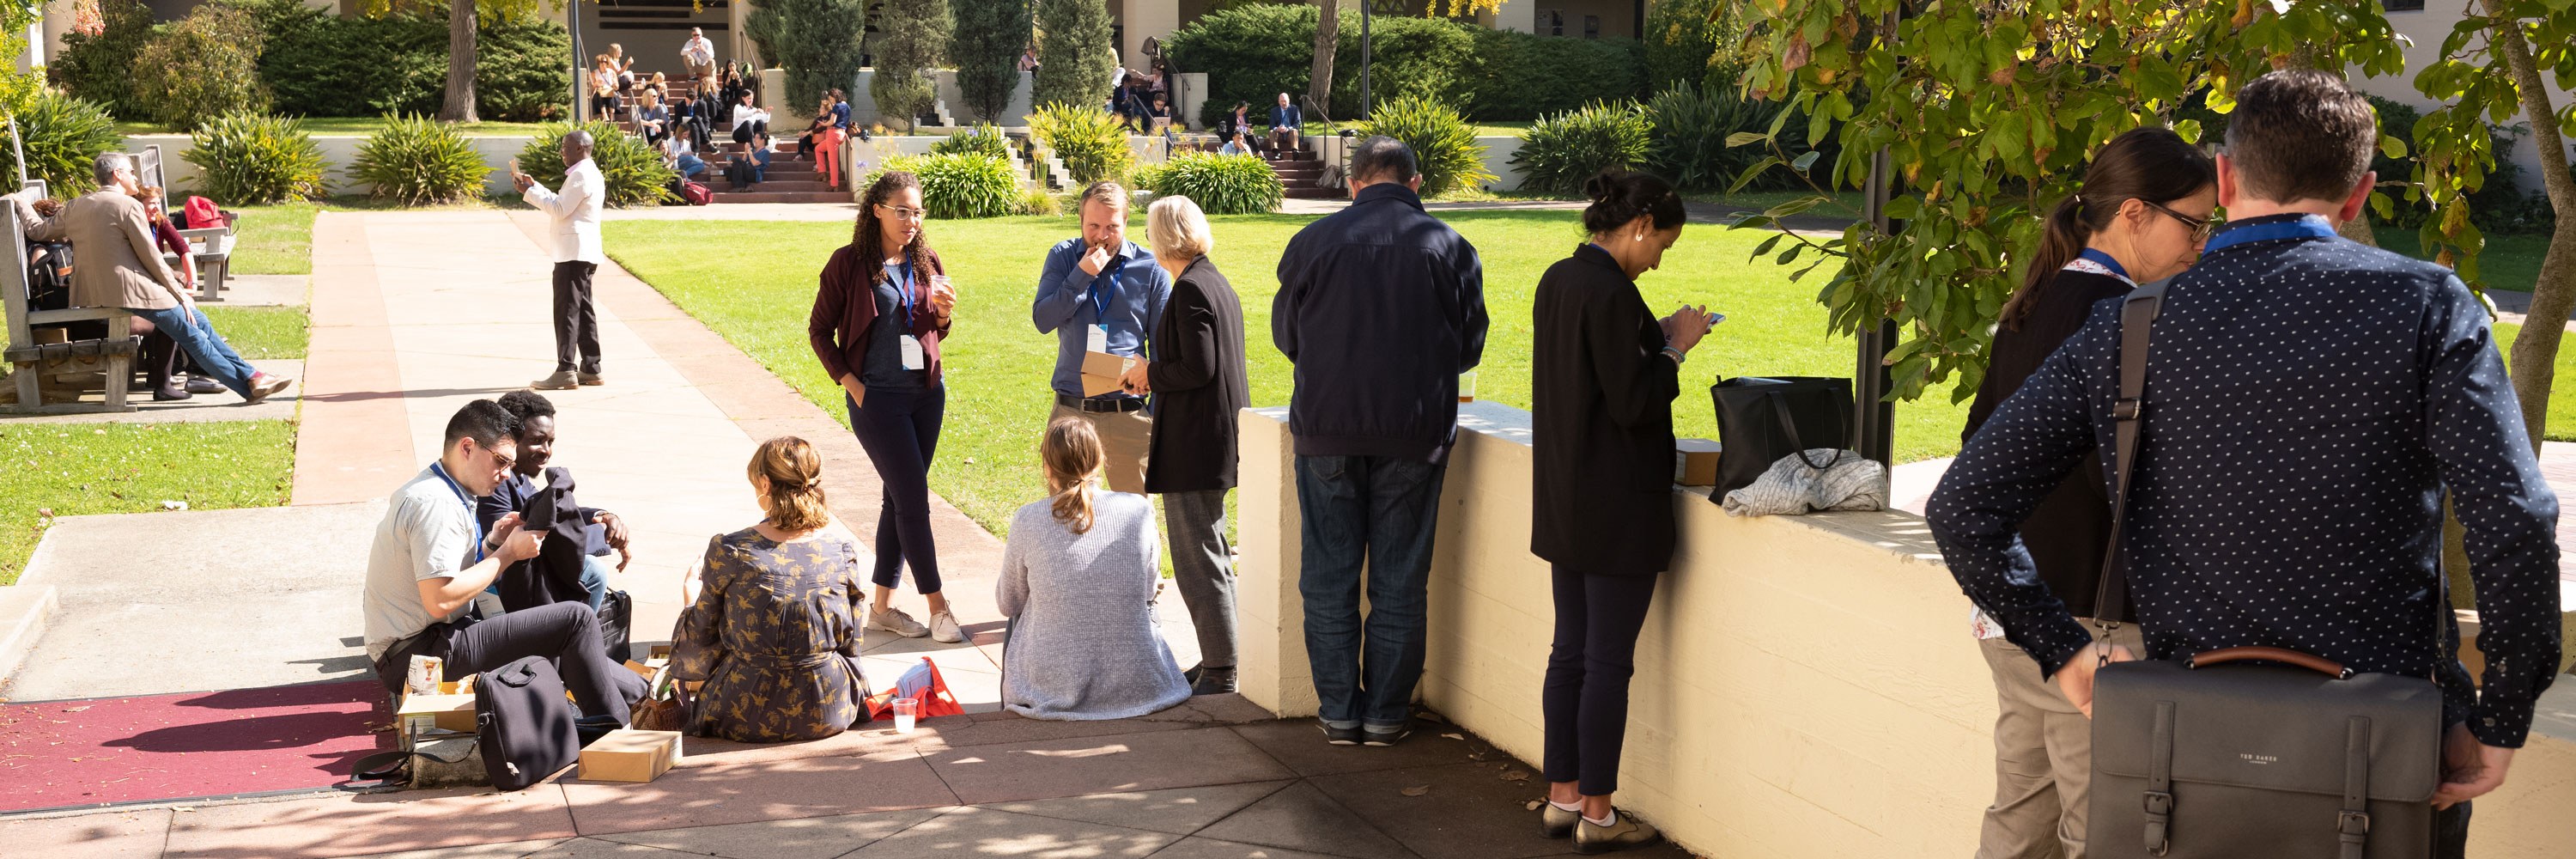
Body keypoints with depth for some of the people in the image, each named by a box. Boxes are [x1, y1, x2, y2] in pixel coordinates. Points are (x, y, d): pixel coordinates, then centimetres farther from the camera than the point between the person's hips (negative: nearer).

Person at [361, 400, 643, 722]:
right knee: (576, 619, -12)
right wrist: (507, 554, -15)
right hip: (418, 656, -11)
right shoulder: (436, 503, -19)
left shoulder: (429, 489, 14)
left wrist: (491, 544, 5)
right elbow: (440, 601, -26)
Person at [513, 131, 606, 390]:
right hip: (584, 252, 11)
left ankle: (566, 371, -13)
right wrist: (534, 186, 19)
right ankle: (590, 369, 15)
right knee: (583, 309, 12)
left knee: (567, 310, -10)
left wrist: (529, 192, -11)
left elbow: (560, 209, -17)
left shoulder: (581, 175, -14)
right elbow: (561, 204, 22)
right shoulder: (589, 173, 19)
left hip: (573, 252, -11)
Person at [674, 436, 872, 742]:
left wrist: (692, 599, 25)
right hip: (829, 714, 3)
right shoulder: (842, 551, -6)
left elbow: (702, 633, 2)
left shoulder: (727, 550, -12)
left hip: (748, 717, -3)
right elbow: (851, 643, 1)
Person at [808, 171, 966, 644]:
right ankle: (938, 608, 0)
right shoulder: (849, 262, -6)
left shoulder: (925, 261, 8)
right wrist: (850, 382, -9)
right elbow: (819, 330, -1)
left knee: (900, 498, 10)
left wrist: (944, 314, -4)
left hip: (927, 392, 6)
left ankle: (882, 605, 20)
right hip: (877, 397, -5)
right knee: (913, 498, -6)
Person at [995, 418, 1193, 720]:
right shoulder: (1139, 510, -8)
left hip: (1054, 689, -1)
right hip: (1135, 685, 1)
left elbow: (1008, 604, 4)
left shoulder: (1027, 521, -12)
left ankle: (1010, 704, 45)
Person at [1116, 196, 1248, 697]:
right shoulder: (1218, 284, 14)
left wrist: (1150, 373, -7)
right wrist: (1155, 378, 13)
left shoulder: (1190, 289, -16)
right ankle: (1220, 660, 24)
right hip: (1220, 438, 10)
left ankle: (1220, 671, 0)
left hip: (1193, 446, -10)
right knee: (1211, 556, 17)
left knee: (1197, 562, -4)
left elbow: (1198, 368, -22)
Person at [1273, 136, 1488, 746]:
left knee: (1329, 575, 8)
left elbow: (1285, 336, 12)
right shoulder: (1449, 246, 1)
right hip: (1415, 433, 0)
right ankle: (1387, 713, 11)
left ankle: (1339, 711, 11)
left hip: (1327, 429, 0)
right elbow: (1470, 346, 9)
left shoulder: (1313, 241, 1)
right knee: (1399, 579, 7)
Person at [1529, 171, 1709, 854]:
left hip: (1566, 503, 9)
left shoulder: (1558, 279, 8)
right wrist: (1675, 347, -7)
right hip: (1618, 509, -9)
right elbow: (1632, 404, -20)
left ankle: (1563, 797, 23)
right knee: (1609, 663, 0)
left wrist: (1655, 338, 11)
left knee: (1570, 653, 15)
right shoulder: (1611, 294, -20)